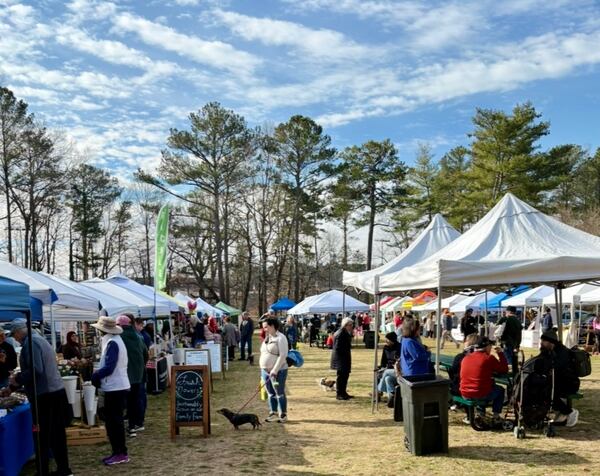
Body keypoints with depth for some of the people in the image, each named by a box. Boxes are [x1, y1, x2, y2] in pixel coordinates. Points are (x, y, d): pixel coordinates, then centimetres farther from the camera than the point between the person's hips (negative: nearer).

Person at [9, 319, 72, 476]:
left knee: (42, 436, -1)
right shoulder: (40, 339, 17)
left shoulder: (30, 341, -12)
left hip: (45, 395, -9)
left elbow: (36, 370, -23)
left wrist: (18, 378, -7)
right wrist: (15, 385, 24)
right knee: (57, 434, 15)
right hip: (57, 391, 9)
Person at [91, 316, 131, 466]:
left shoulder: (112, 343, -18)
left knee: (114, 421, -4)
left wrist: (95, 376, -9)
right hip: (116, 387, 10)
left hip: (115, 388, -10)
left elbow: (109, 368, -23)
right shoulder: (114, 340, 14)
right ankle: (117, 452, 20)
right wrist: (98, 376, 5)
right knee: (112, 421, 14)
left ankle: (121, 454, 1)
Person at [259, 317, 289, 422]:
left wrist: (275, 370, -21)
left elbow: (283, 355, -18)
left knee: (280, 393, 0)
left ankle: (283, 415, 9)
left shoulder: (280, 338, -12)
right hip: (265, 370, 8)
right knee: (270, 393, 13)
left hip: (278, 371, -8)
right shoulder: (266, 338, 14)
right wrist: (262, 370, 15)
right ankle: (273, 414, 21)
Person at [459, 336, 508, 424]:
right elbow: (504, 369, -2)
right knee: (500, 390, 25)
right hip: (481, 394, -6)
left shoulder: (465, 358, 7)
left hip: (464, 394, 6)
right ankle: (496, 416, 22)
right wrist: (501, 353, 8)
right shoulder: (489, 358, -9)